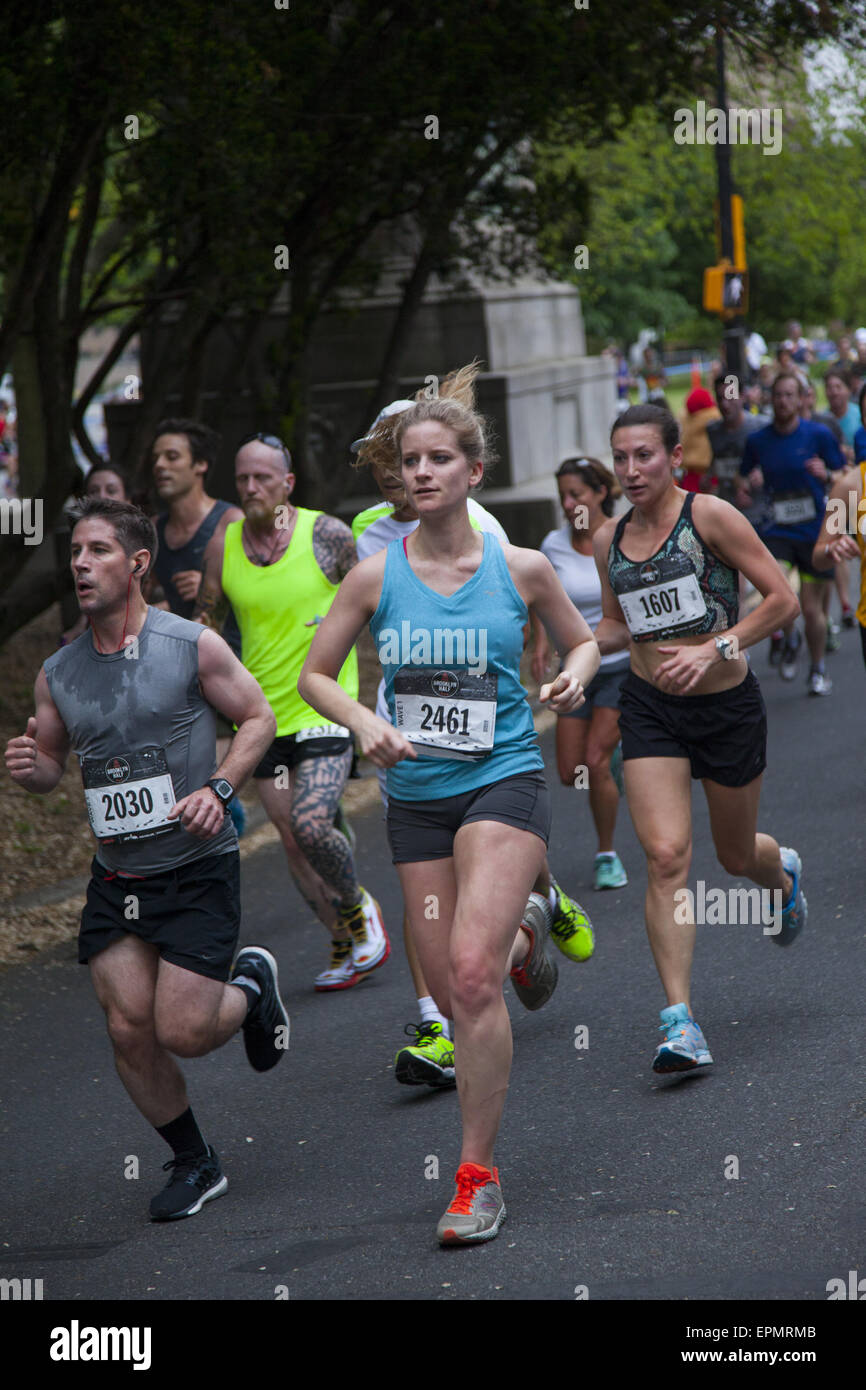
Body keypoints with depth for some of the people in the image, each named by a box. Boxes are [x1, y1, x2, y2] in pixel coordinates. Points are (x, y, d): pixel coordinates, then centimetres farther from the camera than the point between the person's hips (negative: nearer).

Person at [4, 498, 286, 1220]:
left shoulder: (194, 646, -8)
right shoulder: (58, 674, 3)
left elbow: (259, 717, 0)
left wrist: (219, 788, -14)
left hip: (197, 869, -4)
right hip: (116, 876, 4)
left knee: (182, 1031, -9)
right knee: (130, 1030, -2)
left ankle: (252, 985, 26)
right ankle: (194, 1165, 19)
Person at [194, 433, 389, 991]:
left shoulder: (327, 535, -8)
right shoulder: (223, 547, 2)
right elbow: (206, 621, 13)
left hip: (325, 709, -4)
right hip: (263, 714, 4)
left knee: (312, 825, -20)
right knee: (293, 841, 5)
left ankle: (357, 906, 10)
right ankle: (347, 945, 23)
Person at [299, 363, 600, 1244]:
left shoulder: (520, 569, -2)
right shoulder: (377, 576, -2)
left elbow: (581, 642, 14)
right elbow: (315, 675, 6)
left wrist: (574, 678, -8)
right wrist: (363, 722, -12)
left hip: (504, 783, -3)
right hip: (416, 797, 3)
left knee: (471, 973, -20)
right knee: (450, 993, 5)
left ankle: (478, 1175, -10)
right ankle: (524, 935, 43)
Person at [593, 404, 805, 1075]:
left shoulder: (710, 516, -12)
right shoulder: (610, 540, 3)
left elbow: (783, 601, -13)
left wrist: (714, 649, -22)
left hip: (728, 704, -2)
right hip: (651, 709, 3)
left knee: (736, 856, 15)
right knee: (666, 857, -14)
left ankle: (782, 873, 55)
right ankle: (680, 1021, -14)